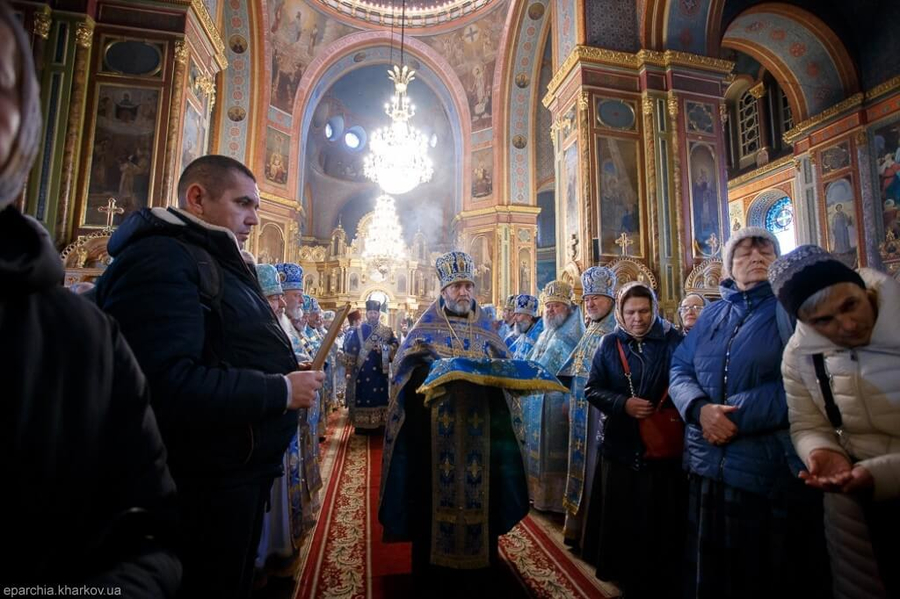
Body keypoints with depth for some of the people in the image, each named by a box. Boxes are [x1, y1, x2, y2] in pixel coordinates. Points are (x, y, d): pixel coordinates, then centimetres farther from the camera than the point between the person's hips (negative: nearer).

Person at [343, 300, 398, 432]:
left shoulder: (387, 331, 8)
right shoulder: (358, 330, 3)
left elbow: (396, 346, 2)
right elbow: (350, 350, 0)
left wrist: (384, 348, -16)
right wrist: (350, 369, -5)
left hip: (380, 371, 2)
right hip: (363, 371, -2)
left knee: (380, 396, 3)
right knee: (362, 396, 0)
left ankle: (379, 423, 13)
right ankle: (361, 424, 10)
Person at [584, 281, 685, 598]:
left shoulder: (673, 341, -4)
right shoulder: (610, 343, 1)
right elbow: (592, 389, 0)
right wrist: (623, 404, -15)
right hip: (621, 447, 2)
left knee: (662, 523, 9)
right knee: (623, 521, 14)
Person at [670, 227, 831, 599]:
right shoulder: (712, 314, 10)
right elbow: (679, 368, 5)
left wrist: (739, 415, -19)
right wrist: (701, 408, -15)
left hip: (773, 468, -4)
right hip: (708, 465, 4)